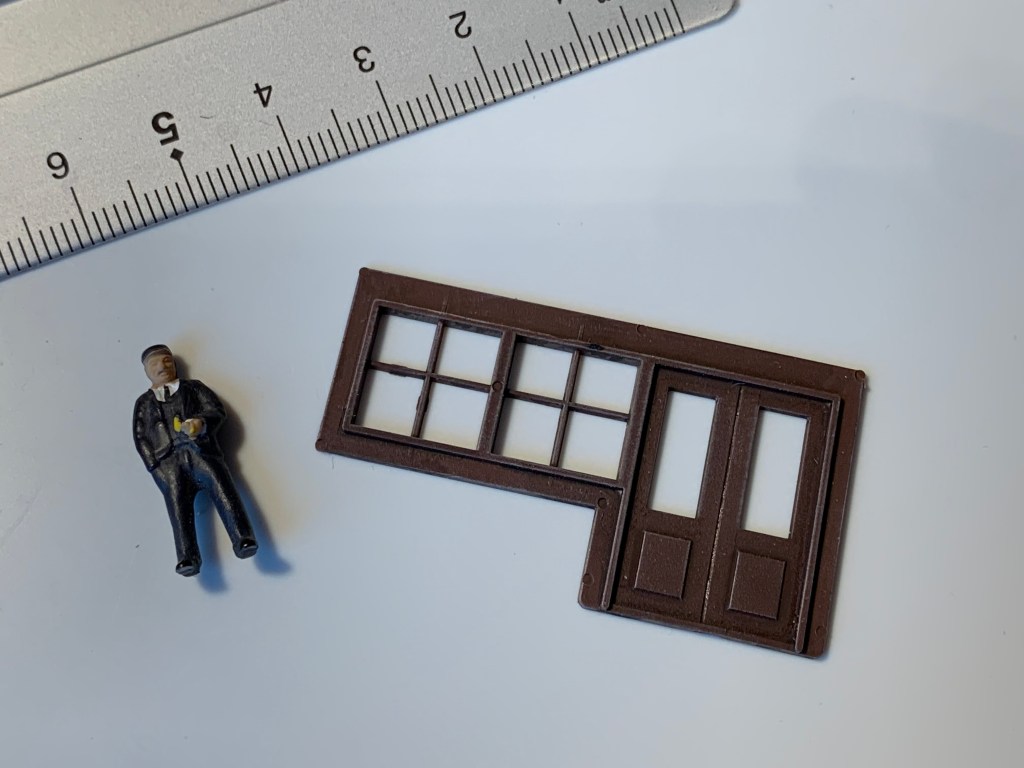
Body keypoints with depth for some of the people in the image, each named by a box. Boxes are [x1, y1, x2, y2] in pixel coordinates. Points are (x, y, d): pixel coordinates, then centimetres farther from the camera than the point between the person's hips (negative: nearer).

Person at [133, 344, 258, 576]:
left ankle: (243, 540, -39)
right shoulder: (143, 402, 30)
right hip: (167, 461, 0)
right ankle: (188, 558, -40)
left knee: (222, 489, -25)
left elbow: (216, 411, 14)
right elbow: (141, 438, 18)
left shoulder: (193, 387, 29)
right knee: (178, 503, -23)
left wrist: (202, 422, -10)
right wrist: (156, 467, 0)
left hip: (200, 450, 0)